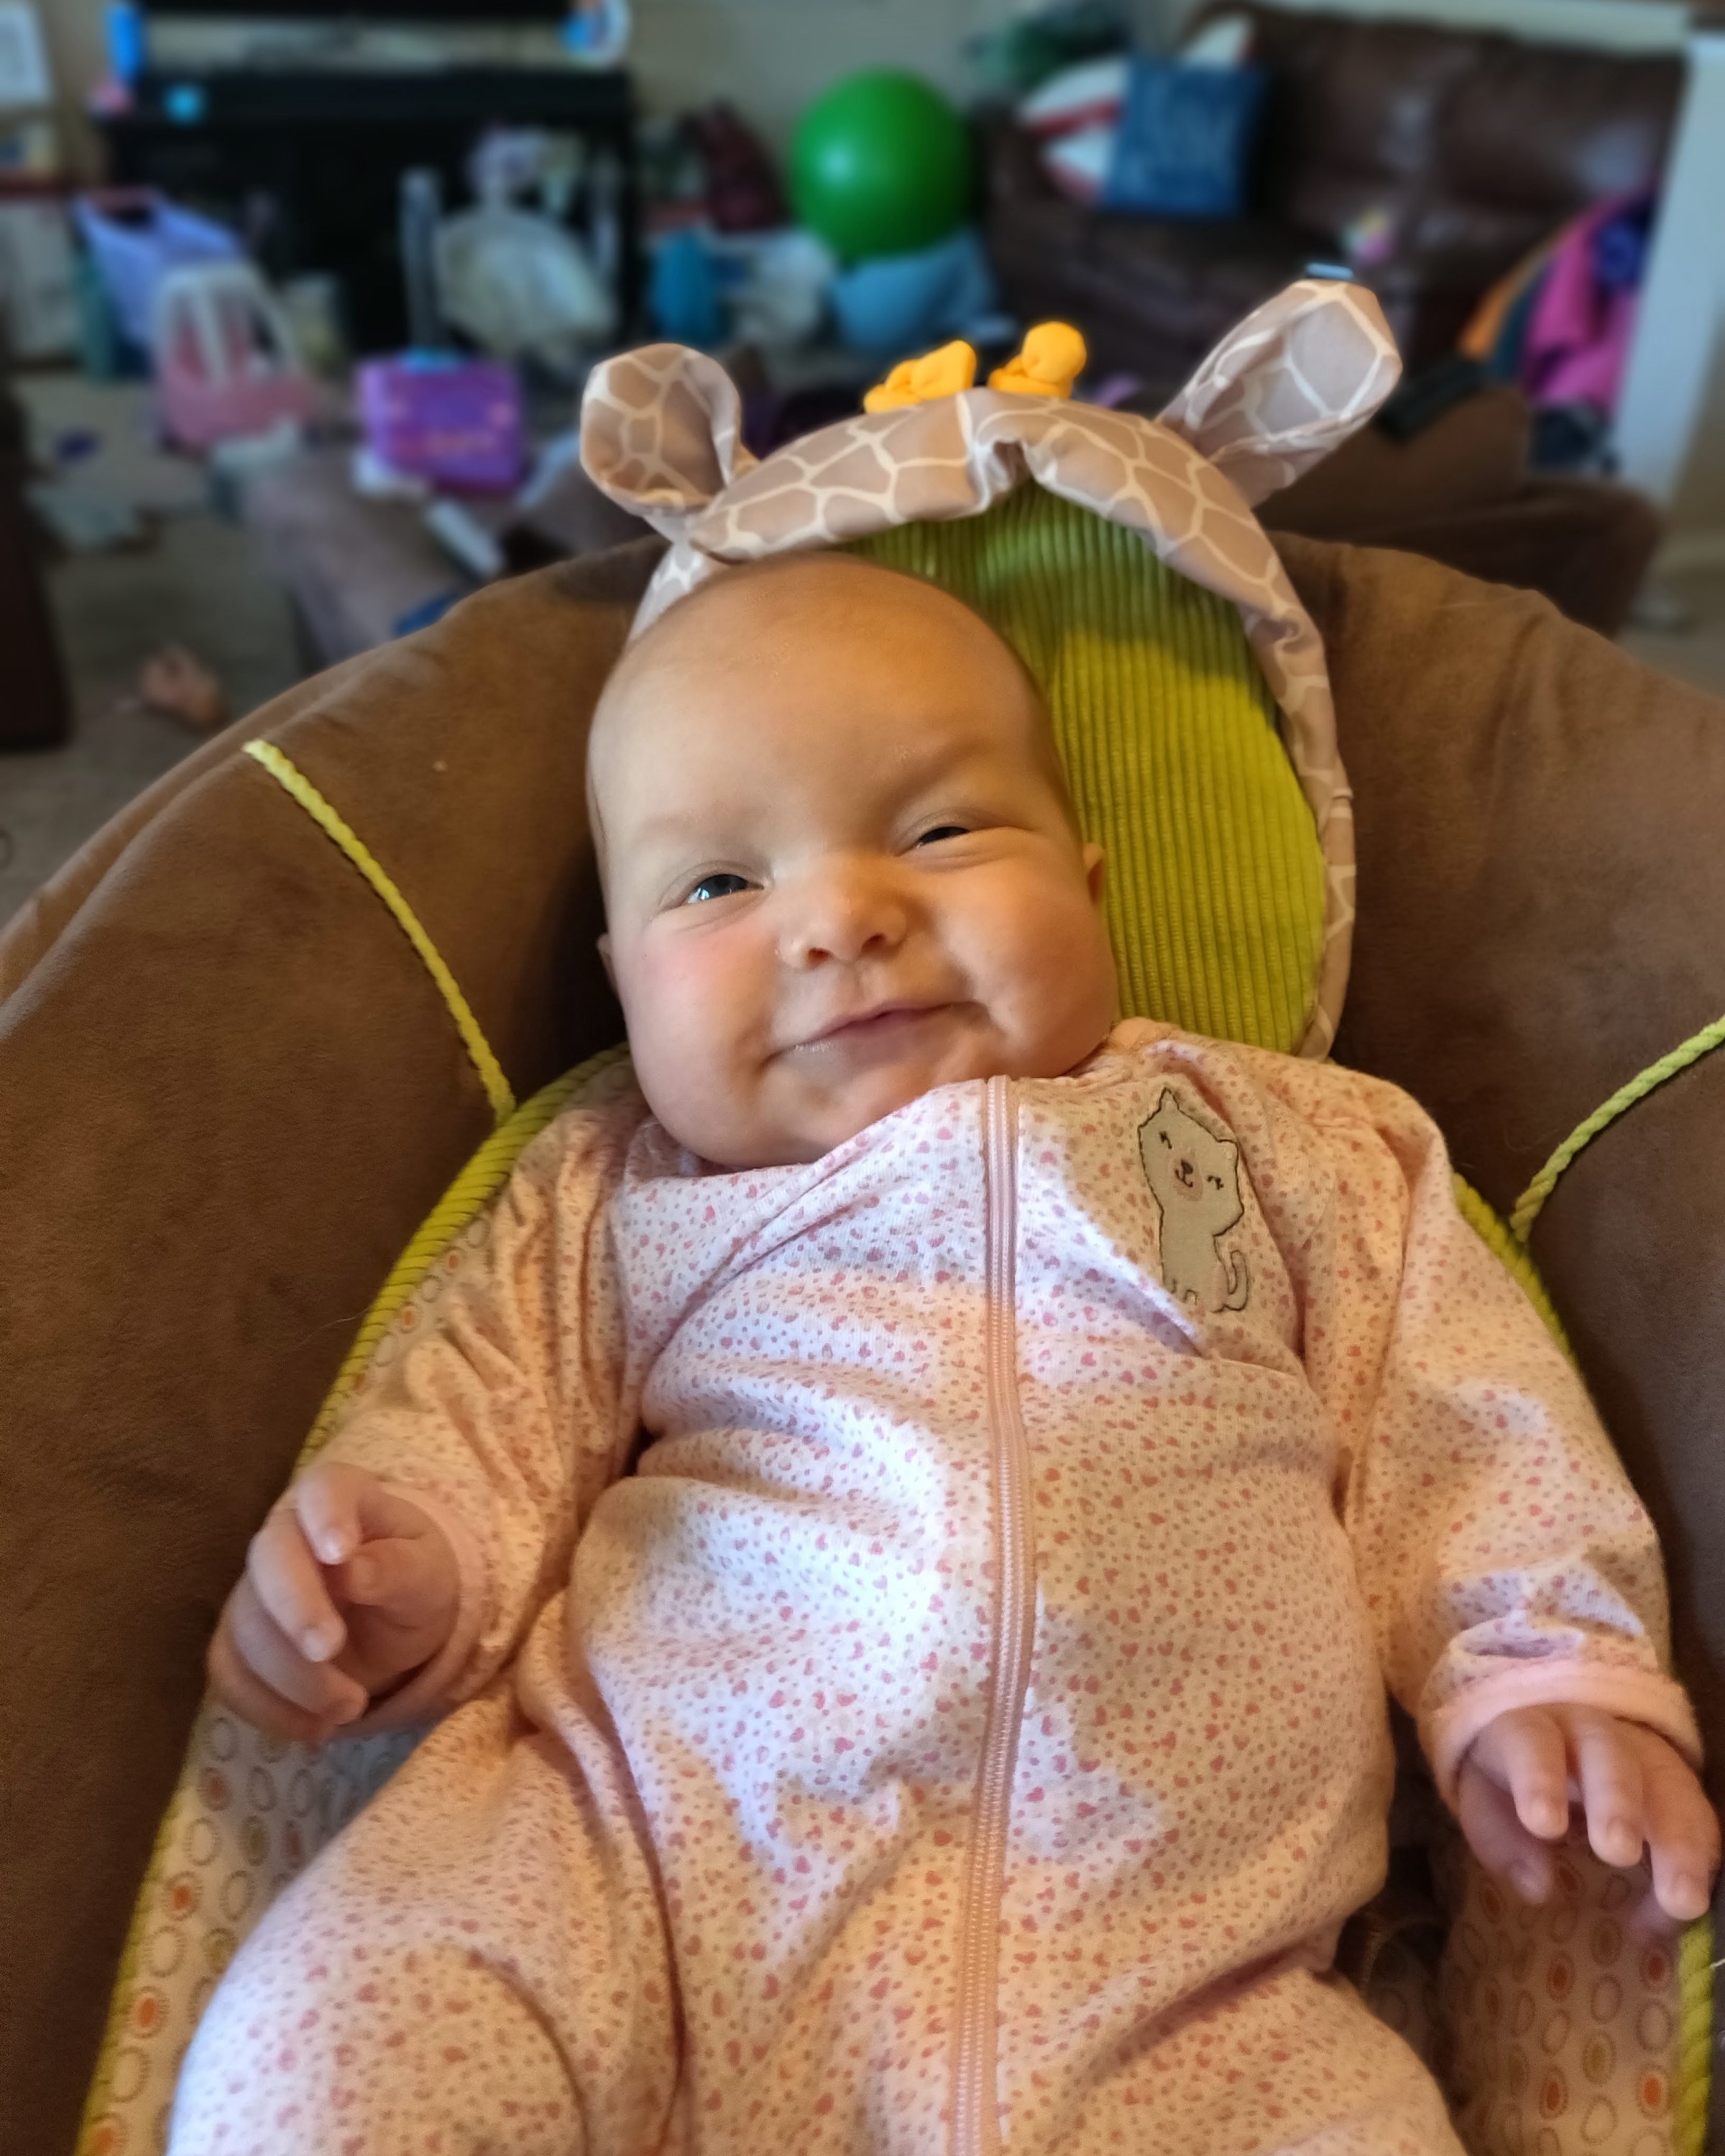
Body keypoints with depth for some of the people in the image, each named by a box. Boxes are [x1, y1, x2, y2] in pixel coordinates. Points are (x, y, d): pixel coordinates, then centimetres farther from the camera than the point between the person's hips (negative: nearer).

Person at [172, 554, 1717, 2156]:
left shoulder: (1277, 1142, 11)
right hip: (644, 1861, 0)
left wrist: (1547, 1665, 1)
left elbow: (1454, 1430, 13)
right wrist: (407, 1563, -8)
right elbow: (483, 1415, 12)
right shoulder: (608, 1193, 11)